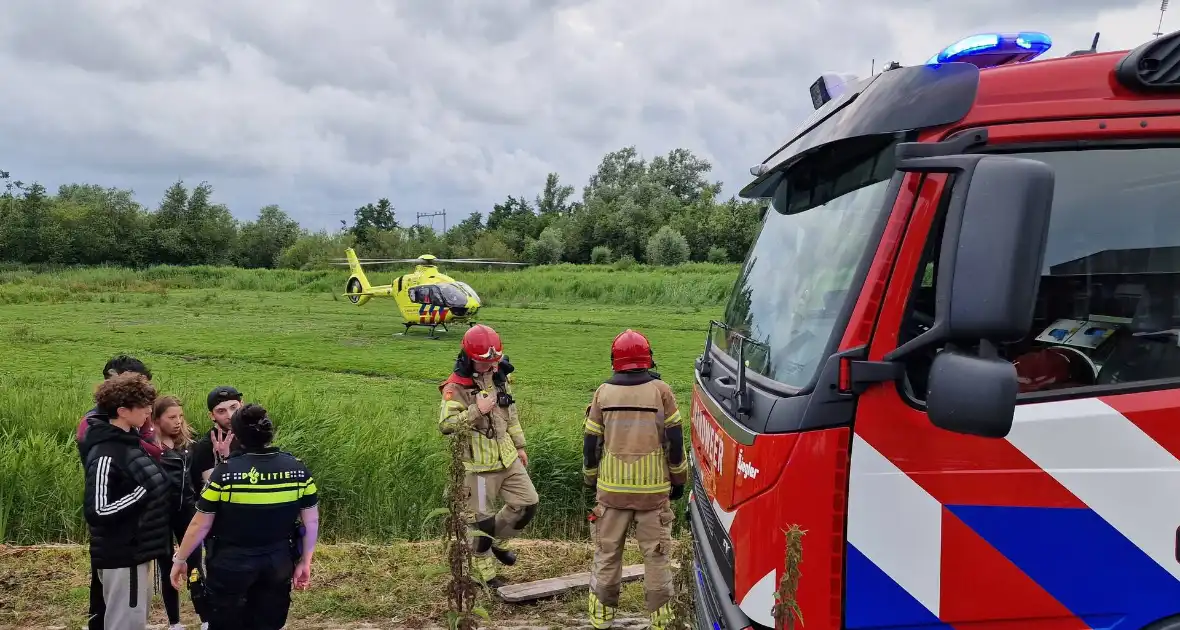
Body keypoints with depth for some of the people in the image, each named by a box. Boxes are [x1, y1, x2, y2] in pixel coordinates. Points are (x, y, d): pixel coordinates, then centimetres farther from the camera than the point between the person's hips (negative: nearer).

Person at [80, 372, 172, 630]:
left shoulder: (129, 442, 8)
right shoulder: (106, 455, -22)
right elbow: (97, 511, -26)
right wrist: (142, 493, -23)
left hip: (135, 550, 10)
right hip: (121, 555, -10)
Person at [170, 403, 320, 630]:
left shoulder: (225, 472, -15)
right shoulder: (297, 469, -7)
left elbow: (201, 525, -9)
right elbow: (311, 522, -2)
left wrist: (179, 559, 5)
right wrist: (305, 561, 10)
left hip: (230, 565, -2)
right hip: (279, 563, 3)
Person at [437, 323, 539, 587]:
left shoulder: (500, 377, 5)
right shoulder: (456, 387, -18)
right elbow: (445, 425, -26)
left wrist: (519, 446, 20)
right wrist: (477, 411, -31)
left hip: (506, 457, 7)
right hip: (478, 464, -7)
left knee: (527, 503, 9)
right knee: (481, 519, 5)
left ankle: (498, 542, 30)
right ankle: (485, 573, 22)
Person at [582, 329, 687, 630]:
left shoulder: (603, 393, 0)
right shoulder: (661, 391, -4)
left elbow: (591, 443, 4)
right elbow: (675, 441, -2)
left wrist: (591, 480, 18)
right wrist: (678, 480, 10)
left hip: (612, 488, 1)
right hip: (654, 489, -1)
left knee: (607, 551, 12)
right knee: (656, 554, 8)